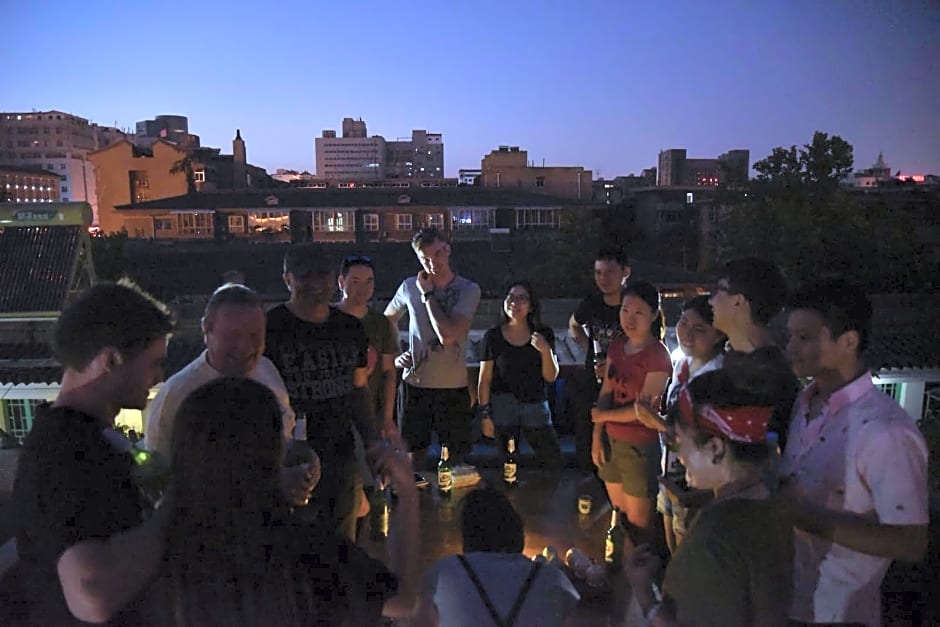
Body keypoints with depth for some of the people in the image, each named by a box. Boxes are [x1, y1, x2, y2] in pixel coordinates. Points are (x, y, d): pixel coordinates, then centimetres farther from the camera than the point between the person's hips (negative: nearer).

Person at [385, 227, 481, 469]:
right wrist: (395, 354, 4)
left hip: (453, 386, -2)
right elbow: (388, 320, 18)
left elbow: (448, 336, -22)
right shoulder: (409, 286, 1)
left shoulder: (468, 289, -9)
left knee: (456, 457, 9)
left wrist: (427, 294, -14)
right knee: (414, 453, 12)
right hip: (414, 384, 2)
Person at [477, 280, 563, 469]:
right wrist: (484, 414, -4)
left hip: (536, 406, 2)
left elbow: (550, 377, 0)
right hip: (503, 406, -1)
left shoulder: (543, 334, 1)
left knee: (554, 461, 2)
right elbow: (485, 378, -1)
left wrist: (546, 350, -16)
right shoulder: (493, 336, -4)